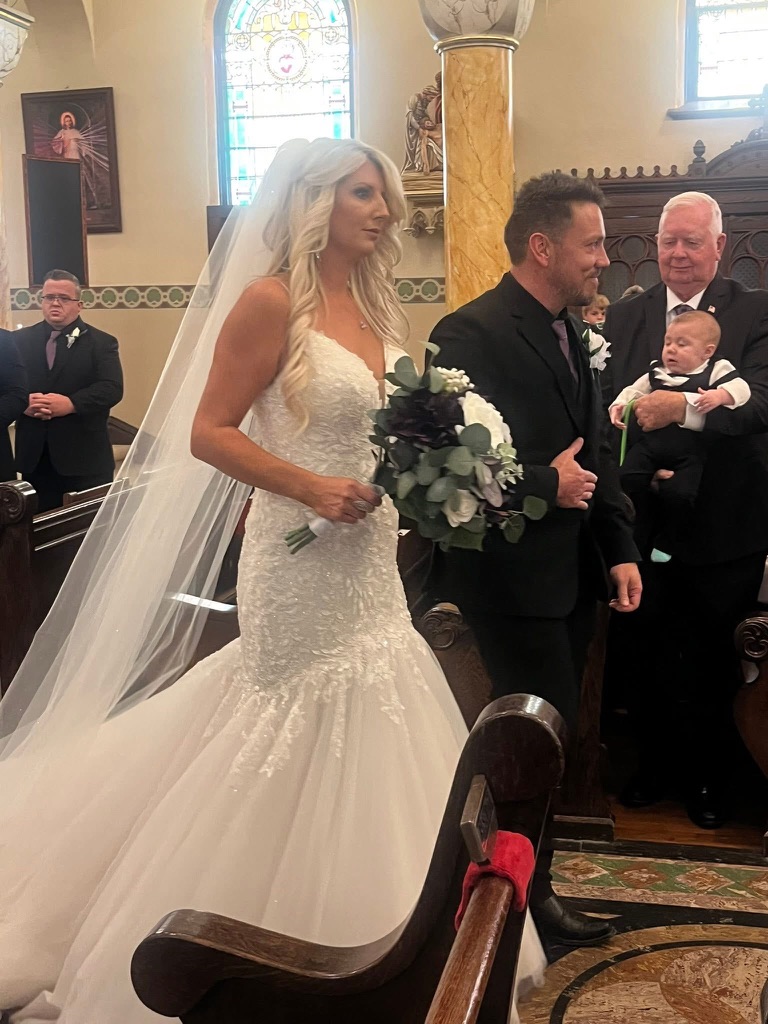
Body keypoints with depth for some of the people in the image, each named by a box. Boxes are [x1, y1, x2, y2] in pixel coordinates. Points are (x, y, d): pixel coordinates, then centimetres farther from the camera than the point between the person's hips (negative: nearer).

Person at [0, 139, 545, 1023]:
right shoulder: (271, 301, -11)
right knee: (302, 751, 4)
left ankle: (364, 940, 33)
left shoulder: (374, 307, 11)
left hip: (370, 562, 8)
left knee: (368, 745, 15)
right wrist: (311, 488, -23)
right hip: (303, 561, -8)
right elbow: (209, 431, -14)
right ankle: (292, 951, 24)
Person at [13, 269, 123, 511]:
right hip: (34, 456, 3)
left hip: (84, 456, -3)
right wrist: (23, 402, -17)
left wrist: (71, 403, -22)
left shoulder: (101, 342, 2)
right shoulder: (20, 340, 11)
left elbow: (112, 389, -10)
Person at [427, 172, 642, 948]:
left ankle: (521, 885, 32)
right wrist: (548, 485, -17)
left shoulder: (568, 332, 12)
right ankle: (525, 895, 21)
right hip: (515, 579, -9)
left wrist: (620, 549, 9)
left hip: (572, 573, 9)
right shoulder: (472, 333, -16)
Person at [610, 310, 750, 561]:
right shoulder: (656, 372, 14)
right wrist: (619, 406, 3)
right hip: (651, 441, 4)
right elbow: (634, 391, 21)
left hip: (689, 450, -4)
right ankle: (639, 537, 7)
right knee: (628, 479, -13)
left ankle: (664, 541, 6)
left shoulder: (716, 371, 0)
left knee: (678, 493, -21)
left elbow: (741, 388, -11)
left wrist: (720, 395, -29)